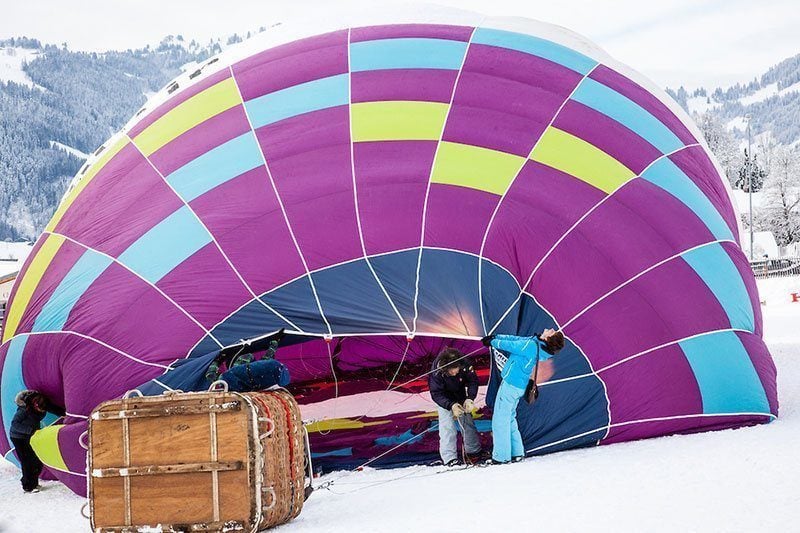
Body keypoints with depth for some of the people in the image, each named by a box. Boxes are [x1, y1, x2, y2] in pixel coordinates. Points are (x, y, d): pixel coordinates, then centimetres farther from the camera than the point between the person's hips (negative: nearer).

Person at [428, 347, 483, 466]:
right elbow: (436, 394, -31)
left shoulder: (465, 364, -33)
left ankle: (474, 451, 26)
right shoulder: (436, 372, -38)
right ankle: (449, 458, -6)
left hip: (461, 396, 3)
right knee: (447, 426, -12)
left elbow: (473, 381, -18)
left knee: (467, 422, 9)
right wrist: (451, 405, -45)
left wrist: (470, 398, -35)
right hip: (444, 398, -3)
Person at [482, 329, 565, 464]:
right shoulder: (537, 344, 3)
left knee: (500, 420, -1)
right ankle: (517, 452, 25)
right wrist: (495, 337, 15)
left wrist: (493, 342, 3)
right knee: (510, 418, 21)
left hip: (510, 384, -9)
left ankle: (501, 457, 3)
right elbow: (516, 339, 12)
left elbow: (509, 345, -15)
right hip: (520, 386, 9)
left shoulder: (531, 345, -24)